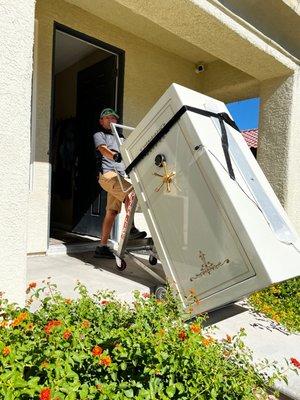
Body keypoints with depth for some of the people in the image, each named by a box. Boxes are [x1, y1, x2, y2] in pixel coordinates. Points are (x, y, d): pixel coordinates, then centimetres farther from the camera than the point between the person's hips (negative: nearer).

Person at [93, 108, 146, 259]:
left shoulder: (119, 138, 31)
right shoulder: (99, 135, 10)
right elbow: (103, 150, -11)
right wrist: (114, 155, -32)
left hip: (119, 175, 6)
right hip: (108, 173, -6)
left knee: (112, 211, 0)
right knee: (131, 192, -28)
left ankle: (102, 247, 3)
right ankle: (131, 228, -25)